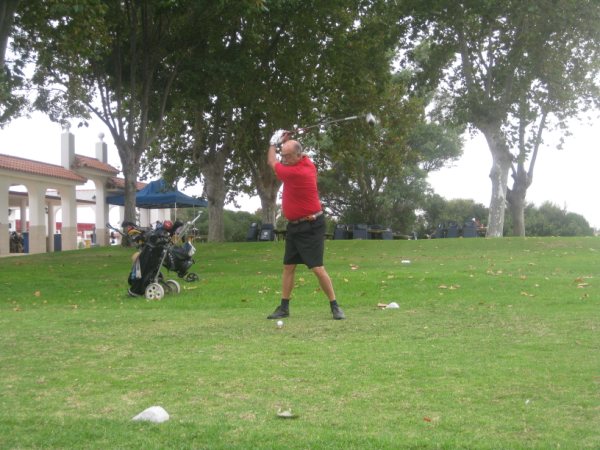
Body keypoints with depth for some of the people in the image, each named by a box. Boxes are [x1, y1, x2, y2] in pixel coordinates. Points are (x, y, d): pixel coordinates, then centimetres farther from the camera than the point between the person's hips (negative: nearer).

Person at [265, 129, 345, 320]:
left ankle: (335, 306, 1)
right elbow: (286, 156, 27)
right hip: (294, 226, 10)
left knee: (317, 268, -9)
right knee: (288, 267, 8)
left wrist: (274, 142, 7)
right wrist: (284, 141, 9)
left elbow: (272, 162, -7)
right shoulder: (306, 162, 2)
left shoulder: (297, 173, -24)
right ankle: (284, 307, 13)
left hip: (310, 227, -10)